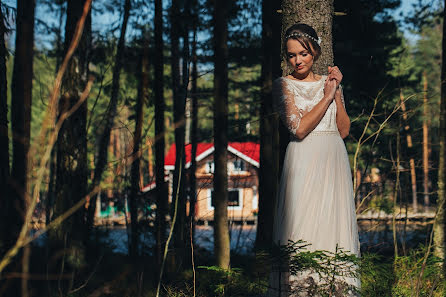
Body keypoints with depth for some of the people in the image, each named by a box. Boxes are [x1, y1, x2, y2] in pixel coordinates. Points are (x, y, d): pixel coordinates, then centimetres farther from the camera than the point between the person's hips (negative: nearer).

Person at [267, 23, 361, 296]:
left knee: (334, 221, 2)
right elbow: (299, 129, -11)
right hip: (304, 161, -4)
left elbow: (344, 131, 7)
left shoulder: (329, 83, 13)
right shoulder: (284, 85, 1)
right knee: (303, 224, -9)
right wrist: (327, 96, -9)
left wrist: (337, 93, -2)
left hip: (335, 161, 4)